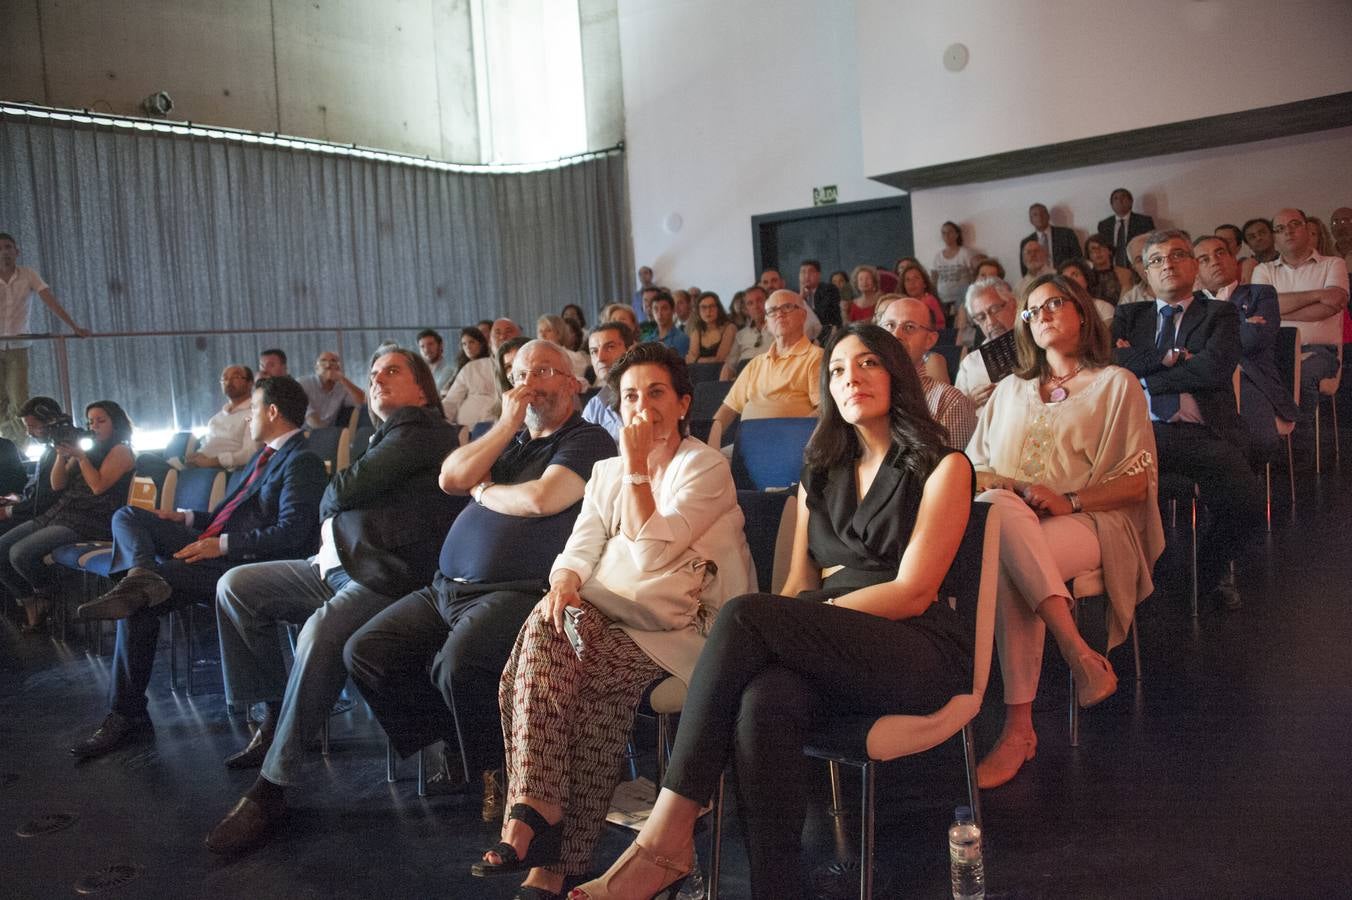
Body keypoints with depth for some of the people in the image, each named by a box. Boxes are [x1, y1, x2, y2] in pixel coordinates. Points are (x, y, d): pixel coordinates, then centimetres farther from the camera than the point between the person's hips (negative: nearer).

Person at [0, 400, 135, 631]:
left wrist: (80, 456, -11)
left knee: (21, 553, -24)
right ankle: (29, 603, 8)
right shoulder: (87, 450, 21)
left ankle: (49, 594, 4)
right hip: (56, 514, 8)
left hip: (89, 523, -8)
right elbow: (58, 485, 14)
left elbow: (99, 486, -13)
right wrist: (61, 454, 1)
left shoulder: (120, 451, 1)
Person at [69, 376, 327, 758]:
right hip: (213, 545, 10)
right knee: (127, 516, -4)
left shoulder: (303, 463, -11)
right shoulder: (266, 456, 22)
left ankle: (126, 714, -7)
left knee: (139, 604, -20)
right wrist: (186, 518, 12)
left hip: (238, 564, -10)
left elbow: (291, 532, -23)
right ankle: (143, 576, -33)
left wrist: (222, 543, -23)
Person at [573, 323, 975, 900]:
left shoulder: (942, 467, 5)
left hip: (919, 652, -4)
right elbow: (798, 588, 15)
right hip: (831, 653, 4)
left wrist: (813, 613, -13)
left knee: (743, 614, -30)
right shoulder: (821, 475, 23)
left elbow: (912, 592, -6)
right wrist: (779, 630, -8)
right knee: (763, 703, -35)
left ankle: (666, 837, -31)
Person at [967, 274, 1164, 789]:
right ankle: (1081, 658, -41)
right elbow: (973, 468, 18)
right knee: (1000, 509, -38)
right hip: (1009, 517, 3)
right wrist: (1000, 485, -7)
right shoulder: (1010, 390, 27)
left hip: (1090, 520, -3)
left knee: (1007, 566, -38)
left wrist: (1068, 500, -13)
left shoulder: (1115, 384, 14)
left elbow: (1138, 482, 3)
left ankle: (1019, 728, -37)